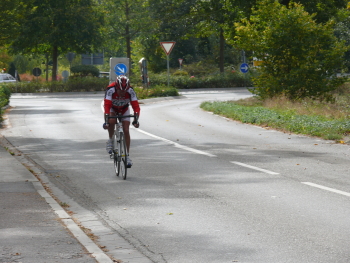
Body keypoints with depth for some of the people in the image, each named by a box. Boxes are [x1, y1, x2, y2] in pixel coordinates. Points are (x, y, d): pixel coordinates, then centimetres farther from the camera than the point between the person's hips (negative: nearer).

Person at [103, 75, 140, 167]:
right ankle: (110, 141, -7)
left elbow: (136, 106, -31)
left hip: (124, 109, 2)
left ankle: (127, 155, -3)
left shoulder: (130, 91, -31)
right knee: (111, 121, -33)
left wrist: (136, 120, -44)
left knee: (126, 131, -10)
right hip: (112, 108, -2)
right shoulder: (110, 90, -37)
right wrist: (106, 122, -51)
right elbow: (107, 106, -42)